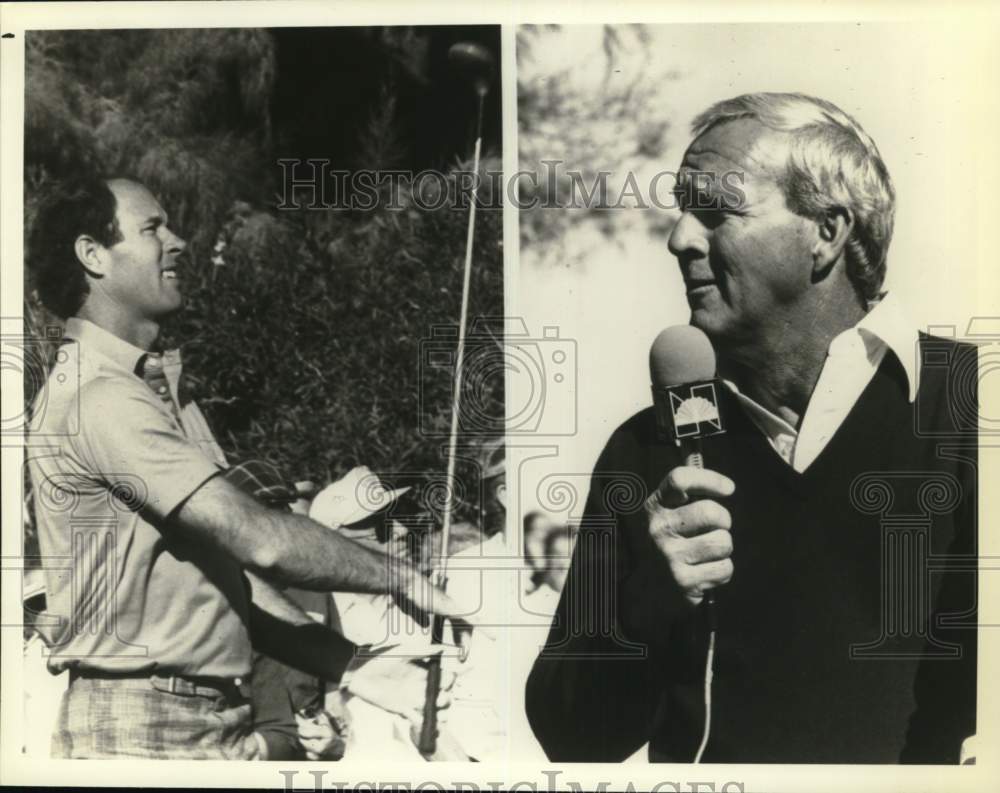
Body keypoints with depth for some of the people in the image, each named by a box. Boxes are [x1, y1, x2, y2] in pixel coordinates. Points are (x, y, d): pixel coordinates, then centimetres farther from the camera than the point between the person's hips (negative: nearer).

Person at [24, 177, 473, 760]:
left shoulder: (159, 389, 14)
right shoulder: (99, 396, -17)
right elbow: (261, 540, -23)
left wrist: (351, 665, 3)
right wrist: (405, 580, -11)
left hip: (221, 717, 8)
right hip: (143, 731, -8)